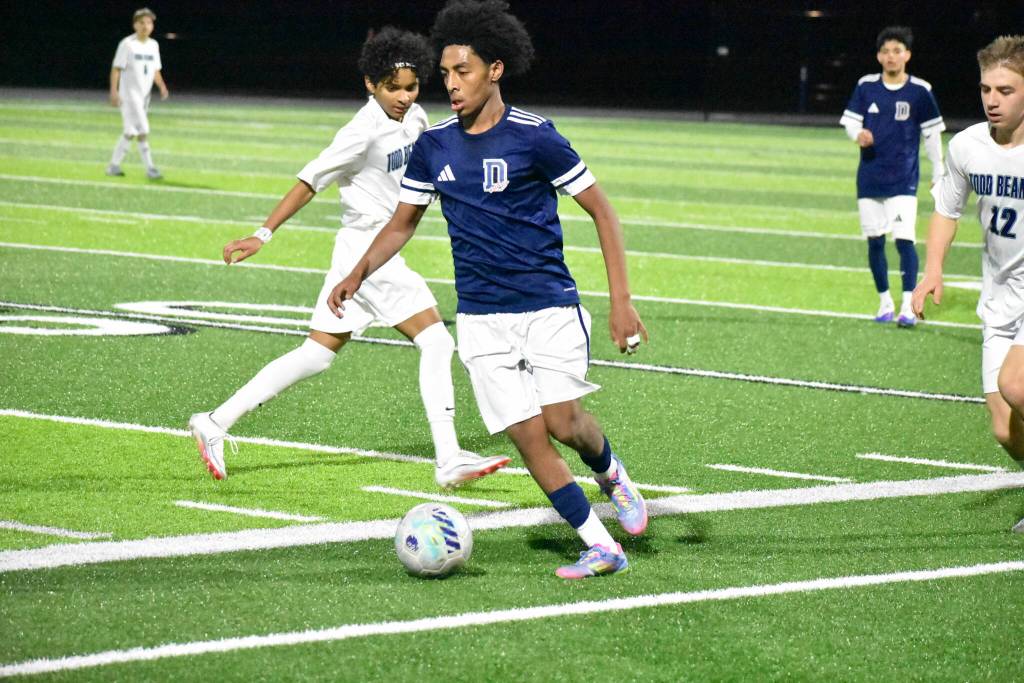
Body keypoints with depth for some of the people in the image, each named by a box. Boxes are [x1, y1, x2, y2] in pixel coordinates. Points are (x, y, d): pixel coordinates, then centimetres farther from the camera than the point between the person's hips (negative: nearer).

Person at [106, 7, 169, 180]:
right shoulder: (127, 44, -9)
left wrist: (162, 86, -2)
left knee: (131, 132, 10)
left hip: (144, 95, 7)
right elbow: (116, 69, -11)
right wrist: (114, 92, -21)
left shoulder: (153, 45, 11)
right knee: (142, 129, -15)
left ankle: (114, 165, 19)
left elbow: (156, 71, 16)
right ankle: (150, 168, -16)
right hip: (129, 93, -7)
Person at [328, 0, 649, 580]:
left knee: (563, 422, -15)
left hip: (549, 306, -4)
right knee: (527, 435, -7)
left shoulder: (533, 137, -9)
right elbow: (404, 222, 16)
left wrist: (621, 302, -12)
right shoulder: (434, 145, 5)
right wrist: (359, 273, -2)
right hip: (481, 318, 4)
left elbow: (602, 211, -5)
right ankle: (601, 548, 2)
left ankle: (611, 472, 20)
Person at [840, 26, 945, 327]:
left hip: (903, 179, -3)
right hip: (869, 177, 3)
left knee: (904, 239, -14)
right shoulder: (866, 86, 3)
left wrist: (938, 173, 5)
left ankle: (908, 306, -12)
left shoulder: (920, 91, -3)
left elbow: (932, 133, 4)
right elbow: (850, 121, 7)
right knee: (874, 242, 6)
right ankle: (885, 302, 20)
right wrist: (858, 135, -16)